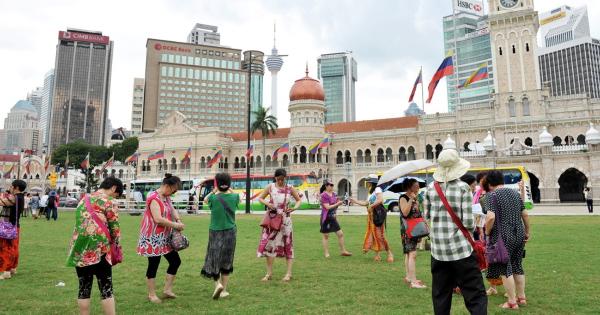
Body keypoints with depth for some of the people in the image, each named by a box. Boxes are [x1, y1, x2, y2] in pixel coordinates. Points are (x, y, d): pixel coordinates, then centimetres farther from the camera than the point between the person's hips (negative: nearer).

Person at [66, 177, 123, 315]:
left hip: (79, 249, 6)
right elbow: (114, 229, -6)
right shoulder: (109, 201, -5)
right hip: (98, 248, -6)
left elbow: (80, 223, 19)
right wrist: (116, 248, 8)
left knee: (84, 288, 11)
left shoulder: (84, 199, 17)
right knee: (106, 289, 0)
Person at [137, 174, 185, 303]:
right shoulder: (154, 198, -20)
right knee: (153, 265, 3)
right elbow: (158, 219, -28)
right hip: (153, 238, -9)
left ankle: (167, 290, 22)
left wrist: (179, 221, -10)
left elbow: (173, 210, 11)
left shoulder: (167, 197, 11)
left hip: (164, 238, 10)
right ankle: (151, 295, 18)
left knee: (175, 261, 11)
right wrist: (175, 225, -20)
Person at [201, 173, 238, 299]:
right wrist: (231, 190, 25)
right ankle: (224, 290, 18)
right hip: (230, 232, 2)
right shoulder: (234, 197, -7)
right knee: (226, 261, 12)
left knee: (214, 259, 10)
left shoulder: (214, 198, -12)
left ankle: (217, 283, -10)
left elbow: (205, 200, 12)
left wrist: (214, 191, 20)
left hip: (215, 232, -2)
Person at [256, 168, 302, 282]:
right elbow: (260, 198, 6)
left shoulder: (289, 188, 0)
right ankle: (269, 273, 14)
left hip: (285, 219, -1)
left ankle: (289, 273, 10)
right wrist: (267, 204, -13)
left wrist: (294, 208, -13)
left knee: (287, 244, 3)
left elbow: (299, 200, 7)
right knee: (269, 244, 3)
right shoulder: (270, 187, 0)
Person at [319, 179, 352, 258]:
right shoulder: (324, 195, -14)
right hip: (326, 218, -7)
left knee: (340, 234, 8)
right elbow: (327, 207, -20)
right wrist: (337, 204, -20)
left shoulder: (333, 194, 8)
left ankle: (343, 251, 20)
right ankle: (326, 253, 14)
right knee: (326, 236, 4)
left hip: (333, 218, 7)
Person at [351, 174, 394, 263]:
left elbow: (380, 200, -25)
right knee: (372, 235, 7)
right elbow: (366, 203, 21)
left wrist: (371, 206, -17)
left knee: (379, 235, -8)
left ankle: (389, 253, 3)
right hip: (371, 216, 9)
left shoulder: (377, 189, -9)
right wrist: (355, 201, 24)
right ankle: (377, 255, 12)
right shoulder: (371, 192, 19)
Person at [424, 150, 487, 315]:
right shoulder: (463, 188, -9)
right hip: (461, 249, -4)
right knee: (476, 295, 3)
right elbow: (468, 223, -10)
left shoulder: (431, 188, 1)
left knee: (440, 296, 15)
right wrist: (473, 228, 11)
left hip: (438, 250, 4)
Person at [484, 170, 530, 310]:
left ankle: (512, 302, 11)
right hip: (519, 235, 7)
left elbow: (491, 217, -22)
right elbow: (525, 215, 12)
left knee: (505, 269, 4)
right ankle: (521, 297, 29)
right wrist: (527, 232, 22)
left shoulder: (492, 195, -11)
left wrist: (487, 233, -8)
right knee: (518, 266, 18)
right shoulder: (515, 193, 10)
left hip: (503, 237, -7)